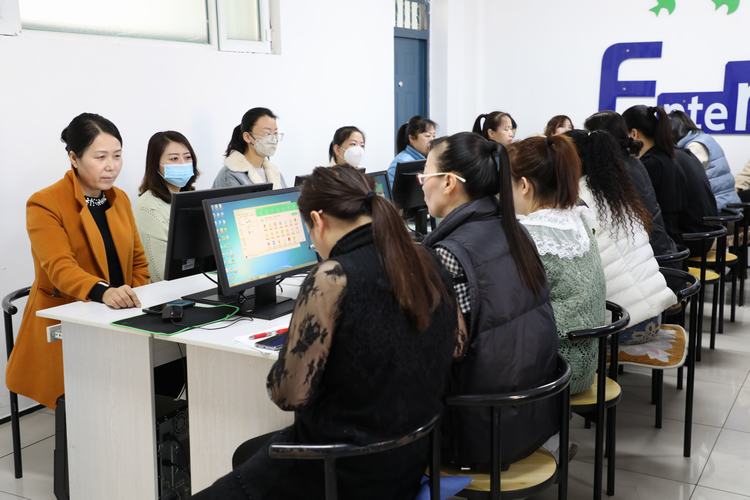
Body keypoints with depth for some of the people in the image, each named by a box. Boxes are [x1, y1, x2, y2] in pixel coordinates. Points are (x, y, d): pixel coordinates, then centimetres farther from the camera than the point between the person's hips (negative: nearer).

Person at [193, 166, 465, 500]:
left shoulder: (334, 278, -23)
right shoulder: (423, 261, -2)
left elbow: (289, 394, -22)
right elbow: (457, 345, 12)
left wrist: (290, 348, 0)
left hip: (347, 473, -8)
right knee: (246, 455, 29)